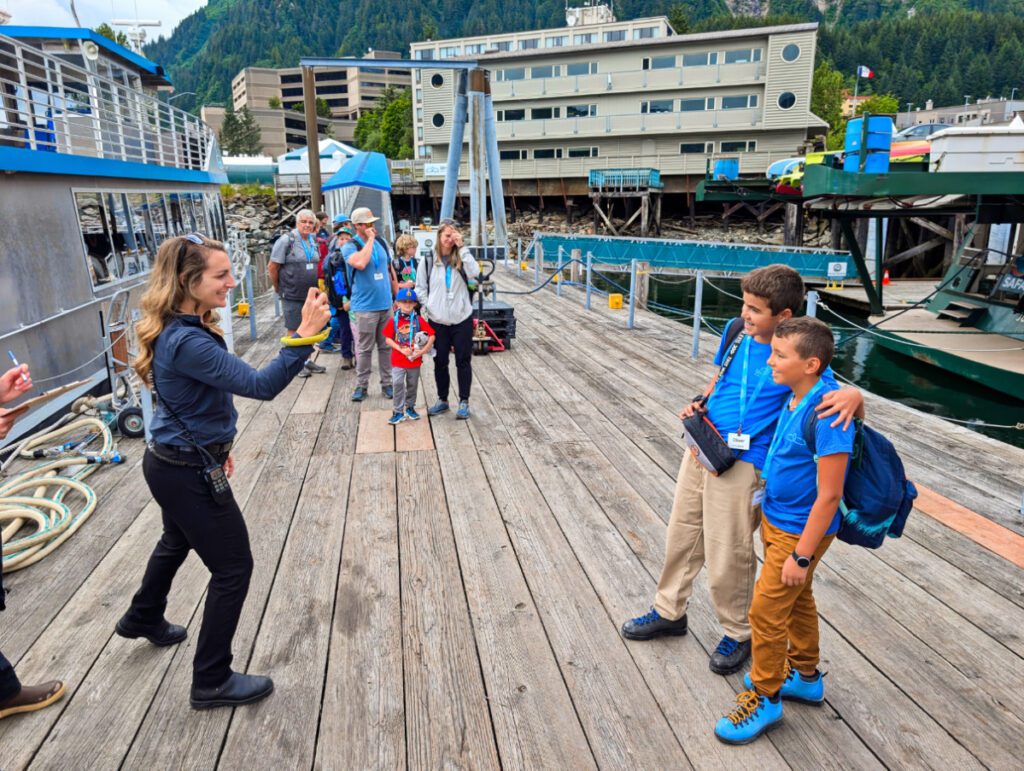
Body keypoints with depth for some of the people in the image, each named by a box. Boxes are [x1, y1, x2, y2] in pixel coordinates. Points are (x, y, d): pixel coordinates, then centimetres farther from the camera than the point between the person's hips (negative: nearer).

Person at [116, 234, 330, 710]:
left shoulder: (181, 331, 2)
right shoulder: (187, 342, -30)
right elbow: (260, 385, -38)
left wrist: (215, 446, 21)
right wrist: (304, 335, -45)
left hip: (175, 462, 10)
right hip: (189, 473, -10)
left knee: (177, 543, 33)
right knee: (233, 568, 3)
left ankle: (143, 619, 60)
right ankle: (212, 682, 18)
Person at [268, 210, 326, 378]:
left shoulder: (314, 242, 9)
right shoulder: (286, 240, -11)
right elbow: (272, 266, -10)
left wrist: (315, 286, 14)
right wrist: (278, 288, -3)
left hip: (311, 294, 6)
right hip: (292, 295, -6)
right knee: (294, 330, 2)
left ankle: (307, 360, 26)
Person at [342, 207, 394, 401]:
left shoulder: (380, 242, 9)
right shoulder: (349, 247, -8)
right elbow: (360, 263, -29)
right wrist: (370, 239, -18)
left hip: (386, 304, 5)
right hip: (365, 307, -5)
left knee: (386, 347, 11)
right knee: (364, 349, 2)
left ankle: (386, 383, 21)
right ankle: (361, 385, 13)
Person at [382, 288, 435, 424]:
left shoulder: (418, 319, -3)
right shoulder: (393, 320, -4)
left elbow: (431, 336, -4)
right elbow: (388, 339, -5)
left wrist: (423, 351, -13)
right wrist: (401, 350, -15)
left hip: (414, 360, 1)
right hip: (398, 360, -1)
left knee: (412, 385, 13)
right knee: (397, 384, -11)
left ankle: (410, 407, 31)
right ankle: (398, 411, -1)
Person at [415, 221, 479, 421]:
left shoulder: (461, 258, 2)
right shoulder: (428, 260, 1)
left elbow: (474, 273, -17)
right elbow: (420, 288, 6)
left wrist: (462, 247, -17)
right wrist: (427, 308, -5)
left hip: (462, 319, 0)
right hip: (438, 321, 1)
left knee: (463, 361, 4)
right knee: (440, 362, 10)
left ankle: (464, 402, 13)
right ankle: (442, 400, 25)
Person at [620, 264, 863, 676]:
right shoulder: (736, 330, 1)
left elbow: (836, 398, -13)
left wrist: (853, 395, -36)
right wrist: (700, 401, -1)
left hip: (742, 463, -6)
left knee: (727, 557, 3)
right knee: (681, 534, 18)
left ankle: (737, 634, 30)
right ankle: (669, 611, 40)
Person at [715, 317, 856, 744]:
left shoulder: (828, 413, -29)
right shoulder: (796, 397, -4)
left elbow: (829, 495, -26)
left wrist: (802, 555, -22)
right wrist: (768, 517, 17)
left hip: (800, 532, -8)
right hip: (777, 520, 8)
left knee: (767, 610, 3)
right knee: (797, 600, 24)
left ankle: (765, 696, 24)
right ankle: (805, 676, 45)